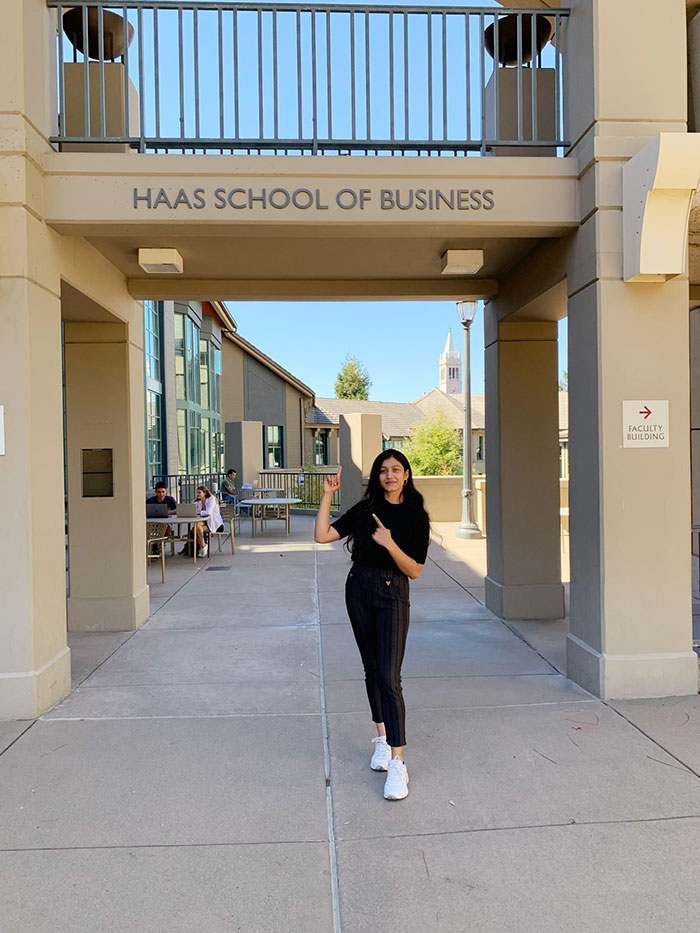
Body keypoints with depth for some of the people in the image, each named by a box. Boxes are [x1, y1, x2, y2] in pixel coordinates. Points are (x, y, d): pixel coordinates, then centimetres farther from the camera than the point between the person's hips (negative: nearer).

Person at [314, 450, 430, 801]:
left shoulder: (415, 516, -6)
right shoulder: (365, 508, 2)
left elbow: (415, 570, -9)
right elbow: (322, 535, -5)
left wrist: (390, 544, -23)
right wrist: (328, 496, -9)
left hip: (393, 595, -4)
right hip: (359, 590, 4)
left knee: (389, 676, -11)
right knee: (372, 668, 14)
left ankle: (397, 763, -6)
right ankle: (382, 739, 30)